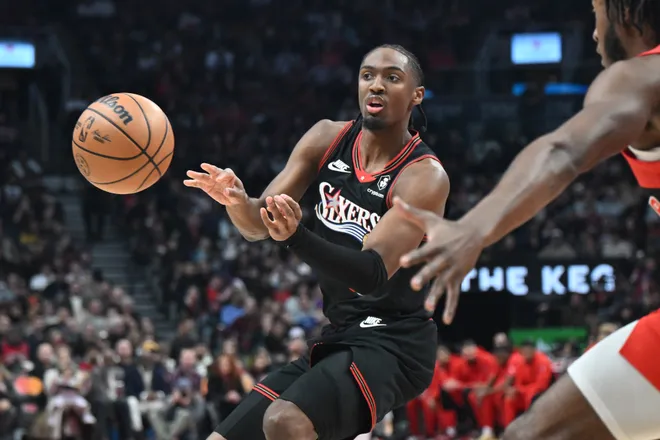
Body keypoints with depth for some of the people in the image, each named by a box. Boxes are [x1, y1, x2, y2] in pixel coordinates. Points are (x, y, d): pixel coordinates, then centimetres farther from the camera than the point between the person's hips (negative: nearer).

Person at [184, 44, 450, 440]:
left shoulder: (424, 177, -15)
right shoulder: (328, 140, 4)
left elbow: (374, 275, -25)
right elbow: (258, 226, 3)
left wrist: (296, 236, -41)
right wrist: (237, 201, -21)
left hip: (392, 344, -8)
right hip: (337, 339, 8)